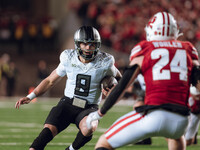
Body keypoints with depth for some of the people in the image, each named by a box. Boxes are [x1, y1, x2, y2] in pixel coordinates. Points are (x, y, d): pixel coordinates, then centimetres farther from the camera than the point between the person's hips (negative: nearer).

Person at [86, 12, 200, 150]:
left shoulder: (144, 50, 8)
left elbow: (123, 85, 7)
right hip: (180, 120, 4)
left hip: (153, 116, -4)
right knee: (176, 136, 41)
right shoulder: (188, 51, 17)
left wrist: (100, 113, 15)